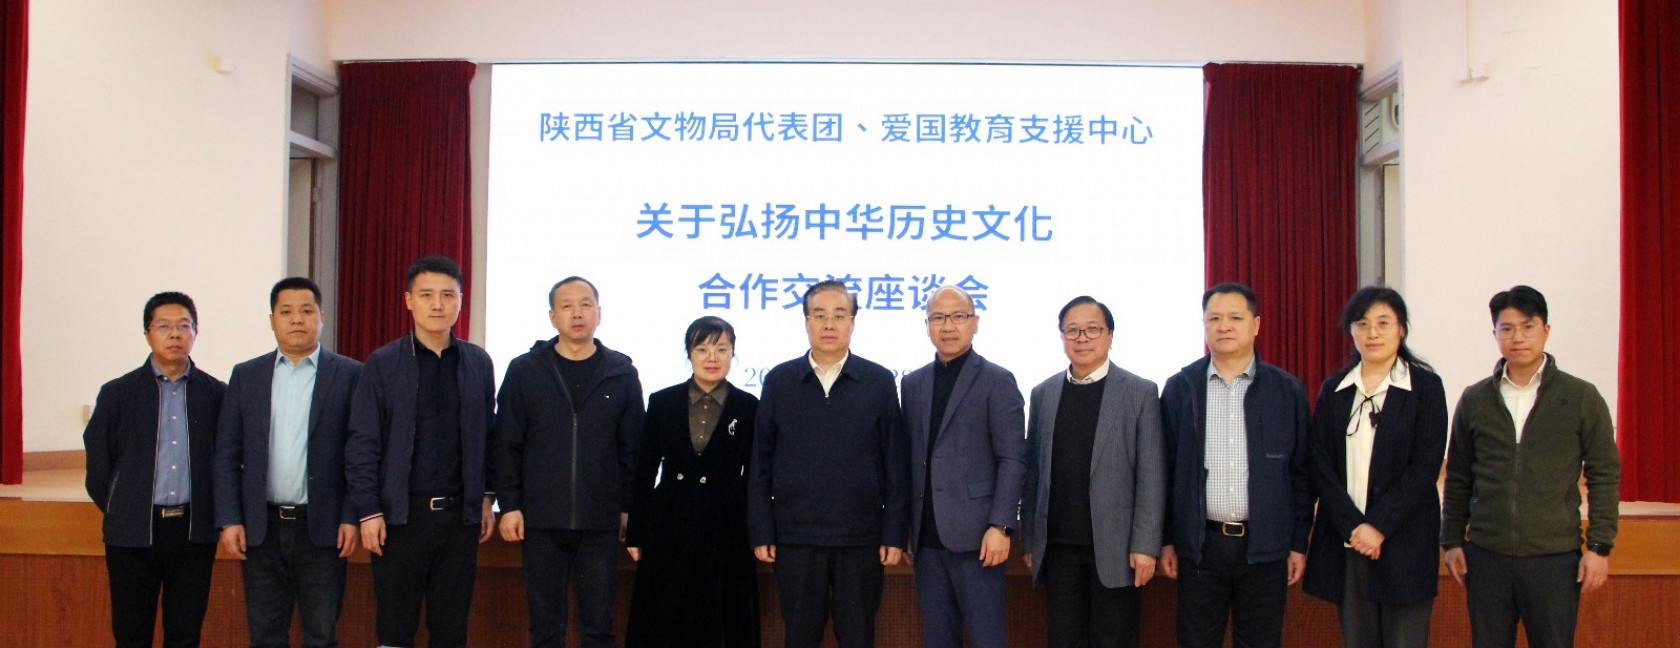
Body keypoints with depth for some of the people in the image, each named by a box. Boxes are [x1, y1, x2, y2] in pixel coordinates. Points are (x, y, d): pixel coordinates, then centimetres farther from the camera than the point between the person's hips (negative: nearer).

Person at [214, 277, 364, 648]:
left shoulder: (349, 375, 0)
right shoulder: (246, 376, 8)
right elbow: (227, 454, 7)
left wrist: (352, 518, -8)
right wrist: (229, 520, -2)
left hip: (322, 529, -2)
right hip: (260, 528, 3)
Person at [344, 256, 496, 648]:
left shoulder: (479, 363, 6)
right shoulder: (382, 364, 0)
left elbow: (487, 436, 9)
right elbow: (362, 444, -3)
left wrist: (486, 498, 5)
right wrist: (368, 512, -8)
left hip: (460, 514, 2)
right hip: (401, 515, -2)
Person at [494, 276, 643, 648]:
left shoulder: (622, 373, 6)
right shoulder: (525, 370, 5)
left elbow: (632, 448, 7)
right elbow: (507, 445, 4)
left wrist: (629, 508, 3)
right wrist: (509, 505, -3)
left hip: (600, 522, 0)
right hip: (541, 520, 0)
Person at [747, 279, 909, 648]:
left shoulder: (880, 382, 3)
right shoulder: (779, 381, 4)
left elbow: (896, 464, 2)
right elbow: (761, 462, 5)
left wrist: (895, 534, -2)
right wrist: (760, 533, 0)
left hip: (861, 538, 0)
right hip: (795, 537, 1)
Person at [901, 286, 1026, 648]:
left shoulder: (997, 381, -1)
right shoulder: (913, 383, 14)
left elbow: (1012, 459, -6)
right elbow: (910, 458, 14)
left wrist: (1000, 526, -14)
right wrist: (905, 526, 9)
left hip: (975, 535, -5)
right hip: (927, 537, 5)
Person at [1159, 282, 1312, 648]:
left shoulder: (1287, 391, 3)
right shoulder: (1179, 388, 3)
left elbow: (1301, 473, 5)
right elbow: (1166, 470, 6)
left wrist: (1299, 543, 3)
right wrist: (1166, 539, 4)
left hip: (1265, 547, 0)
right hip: (1199, 547, 0)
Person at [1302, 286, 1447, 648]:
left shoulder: (1425, 386, 0)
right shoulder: (1333, 390, 9)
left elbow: (1425, 467, -7)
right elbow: (1320, 466, 3)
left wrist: (1379, 526, -13)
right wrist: (1352, 526, -9)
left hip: (1403, 542, -3)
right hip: (1345, 542, 3)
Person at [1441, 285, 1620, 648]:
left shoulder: (1581, 398, 2)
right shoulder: (1474, 400, 7)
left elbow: (1604, 476, 2)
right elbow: (1458, 478, 11)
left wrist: (1599, 546, -3)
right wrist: (1452, 541, 7)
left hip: (1555, 559, -2)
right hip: (1486, 557, 2)